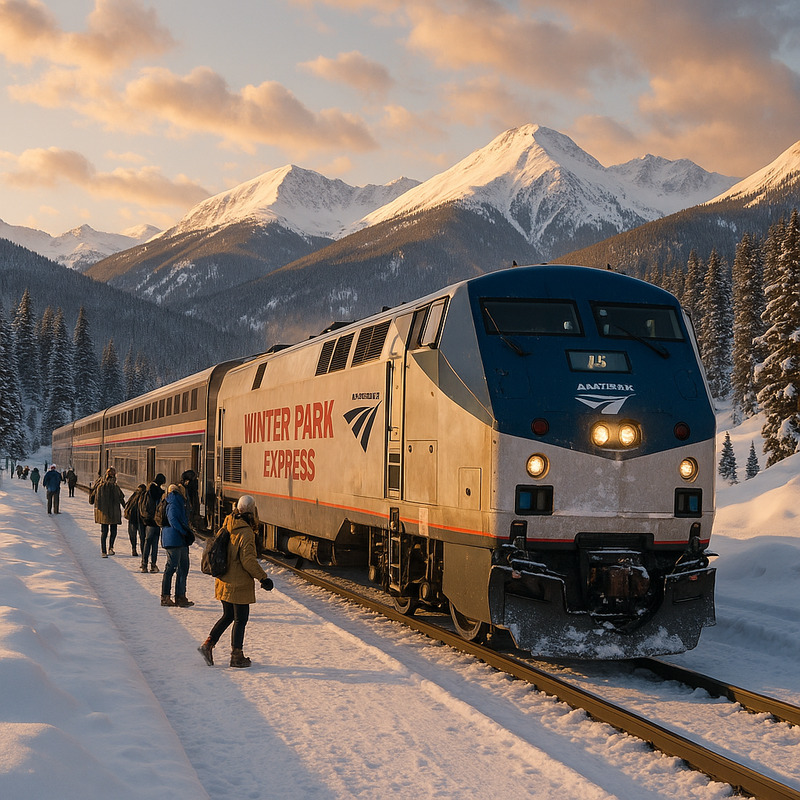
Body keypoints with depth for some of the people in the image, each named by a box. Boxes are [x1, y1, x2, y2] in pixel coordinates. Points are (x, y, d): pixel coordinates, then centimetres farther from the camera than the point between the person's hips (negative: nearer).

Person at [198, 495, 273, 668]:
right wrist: (263, 578, -17)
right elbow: (248, 560, -24)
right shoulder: (246, 533, -20)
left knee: (228, 615, 20)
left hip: (224, 582, 7)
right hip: (239, 584, -7)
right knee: (240, 619, 4)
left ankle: (208, 643, 10)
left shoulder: (226, 528, 4)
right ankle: (237, 656, 10)